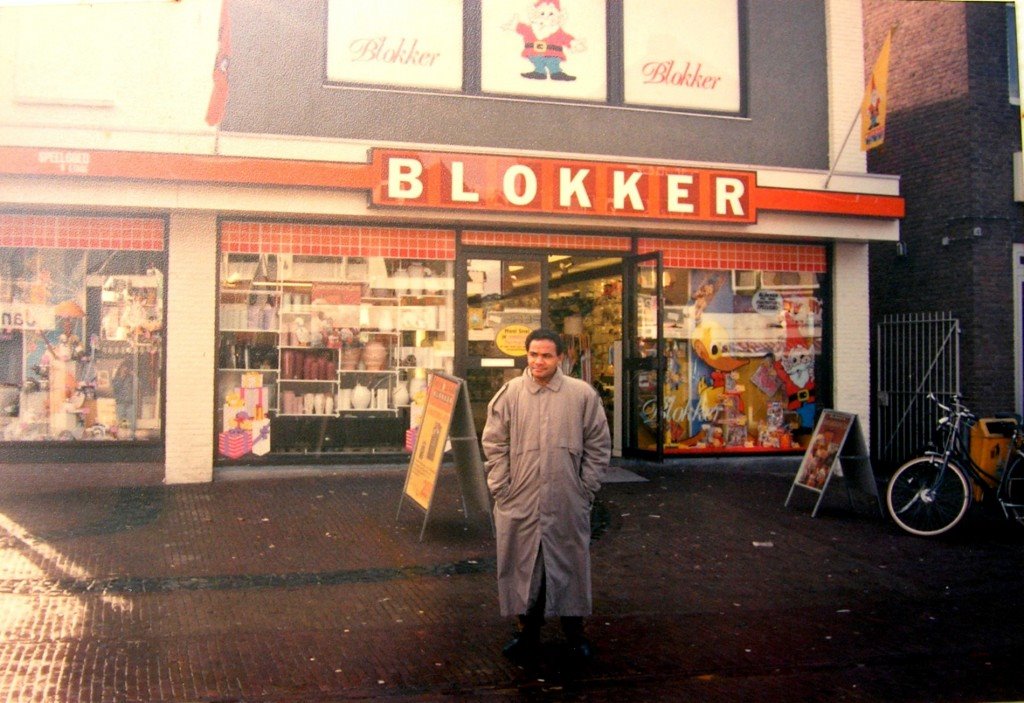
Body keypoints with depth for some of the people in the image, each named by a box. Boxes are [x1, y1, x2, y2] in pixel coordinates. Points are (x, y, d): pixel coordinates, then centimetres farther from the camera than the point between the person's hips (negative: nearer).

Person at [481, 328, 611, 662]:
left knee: (570, 563, 10)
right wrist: (501, 488, -2)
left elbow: (598, 446, 4)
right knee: (522, 565, 10)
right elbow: (494, 445, 3)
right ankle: (527, 631, 26)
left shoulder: (582, 394, -1)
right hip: (519, 503, 1)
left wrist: (586, 489, 0)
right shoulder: (509, 393, 0)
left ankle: (574, 631, 28)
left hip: (567, 503, 0)